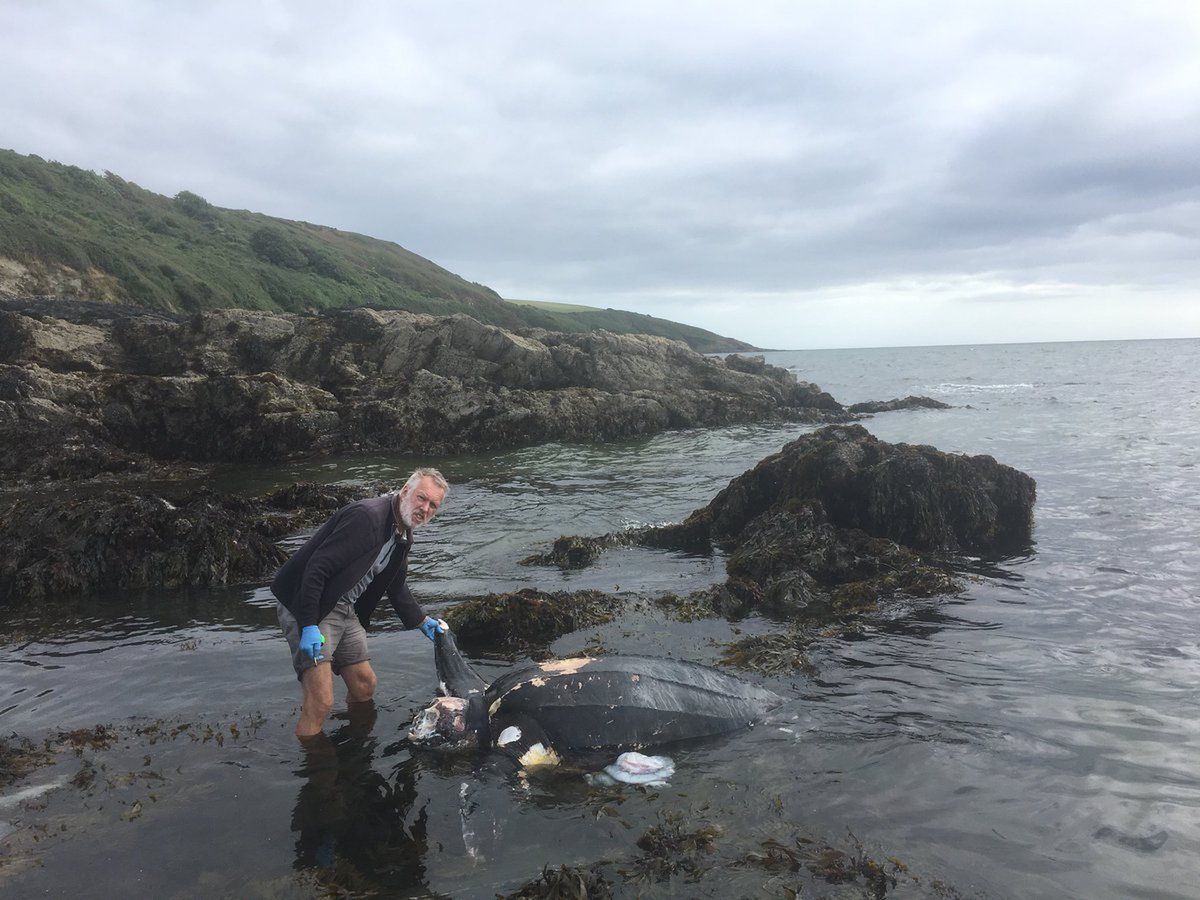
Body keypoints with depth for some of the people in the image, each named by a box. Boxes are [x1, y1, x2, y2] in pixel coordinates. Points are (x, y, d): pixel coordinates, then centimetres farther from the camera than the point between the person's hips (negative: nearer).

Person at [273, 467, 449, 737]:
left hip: (347, 611, 10)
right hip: (308, 607, -9)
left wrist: (422, 621, 26)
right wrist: (309, 626, -31)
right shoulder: (366, 516, -23)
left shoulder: (403, 536, 8)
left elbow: (396, 587, 25)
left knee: (365, 687, 16)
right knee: (321, 702, -15)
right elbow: (316, 568, -28)